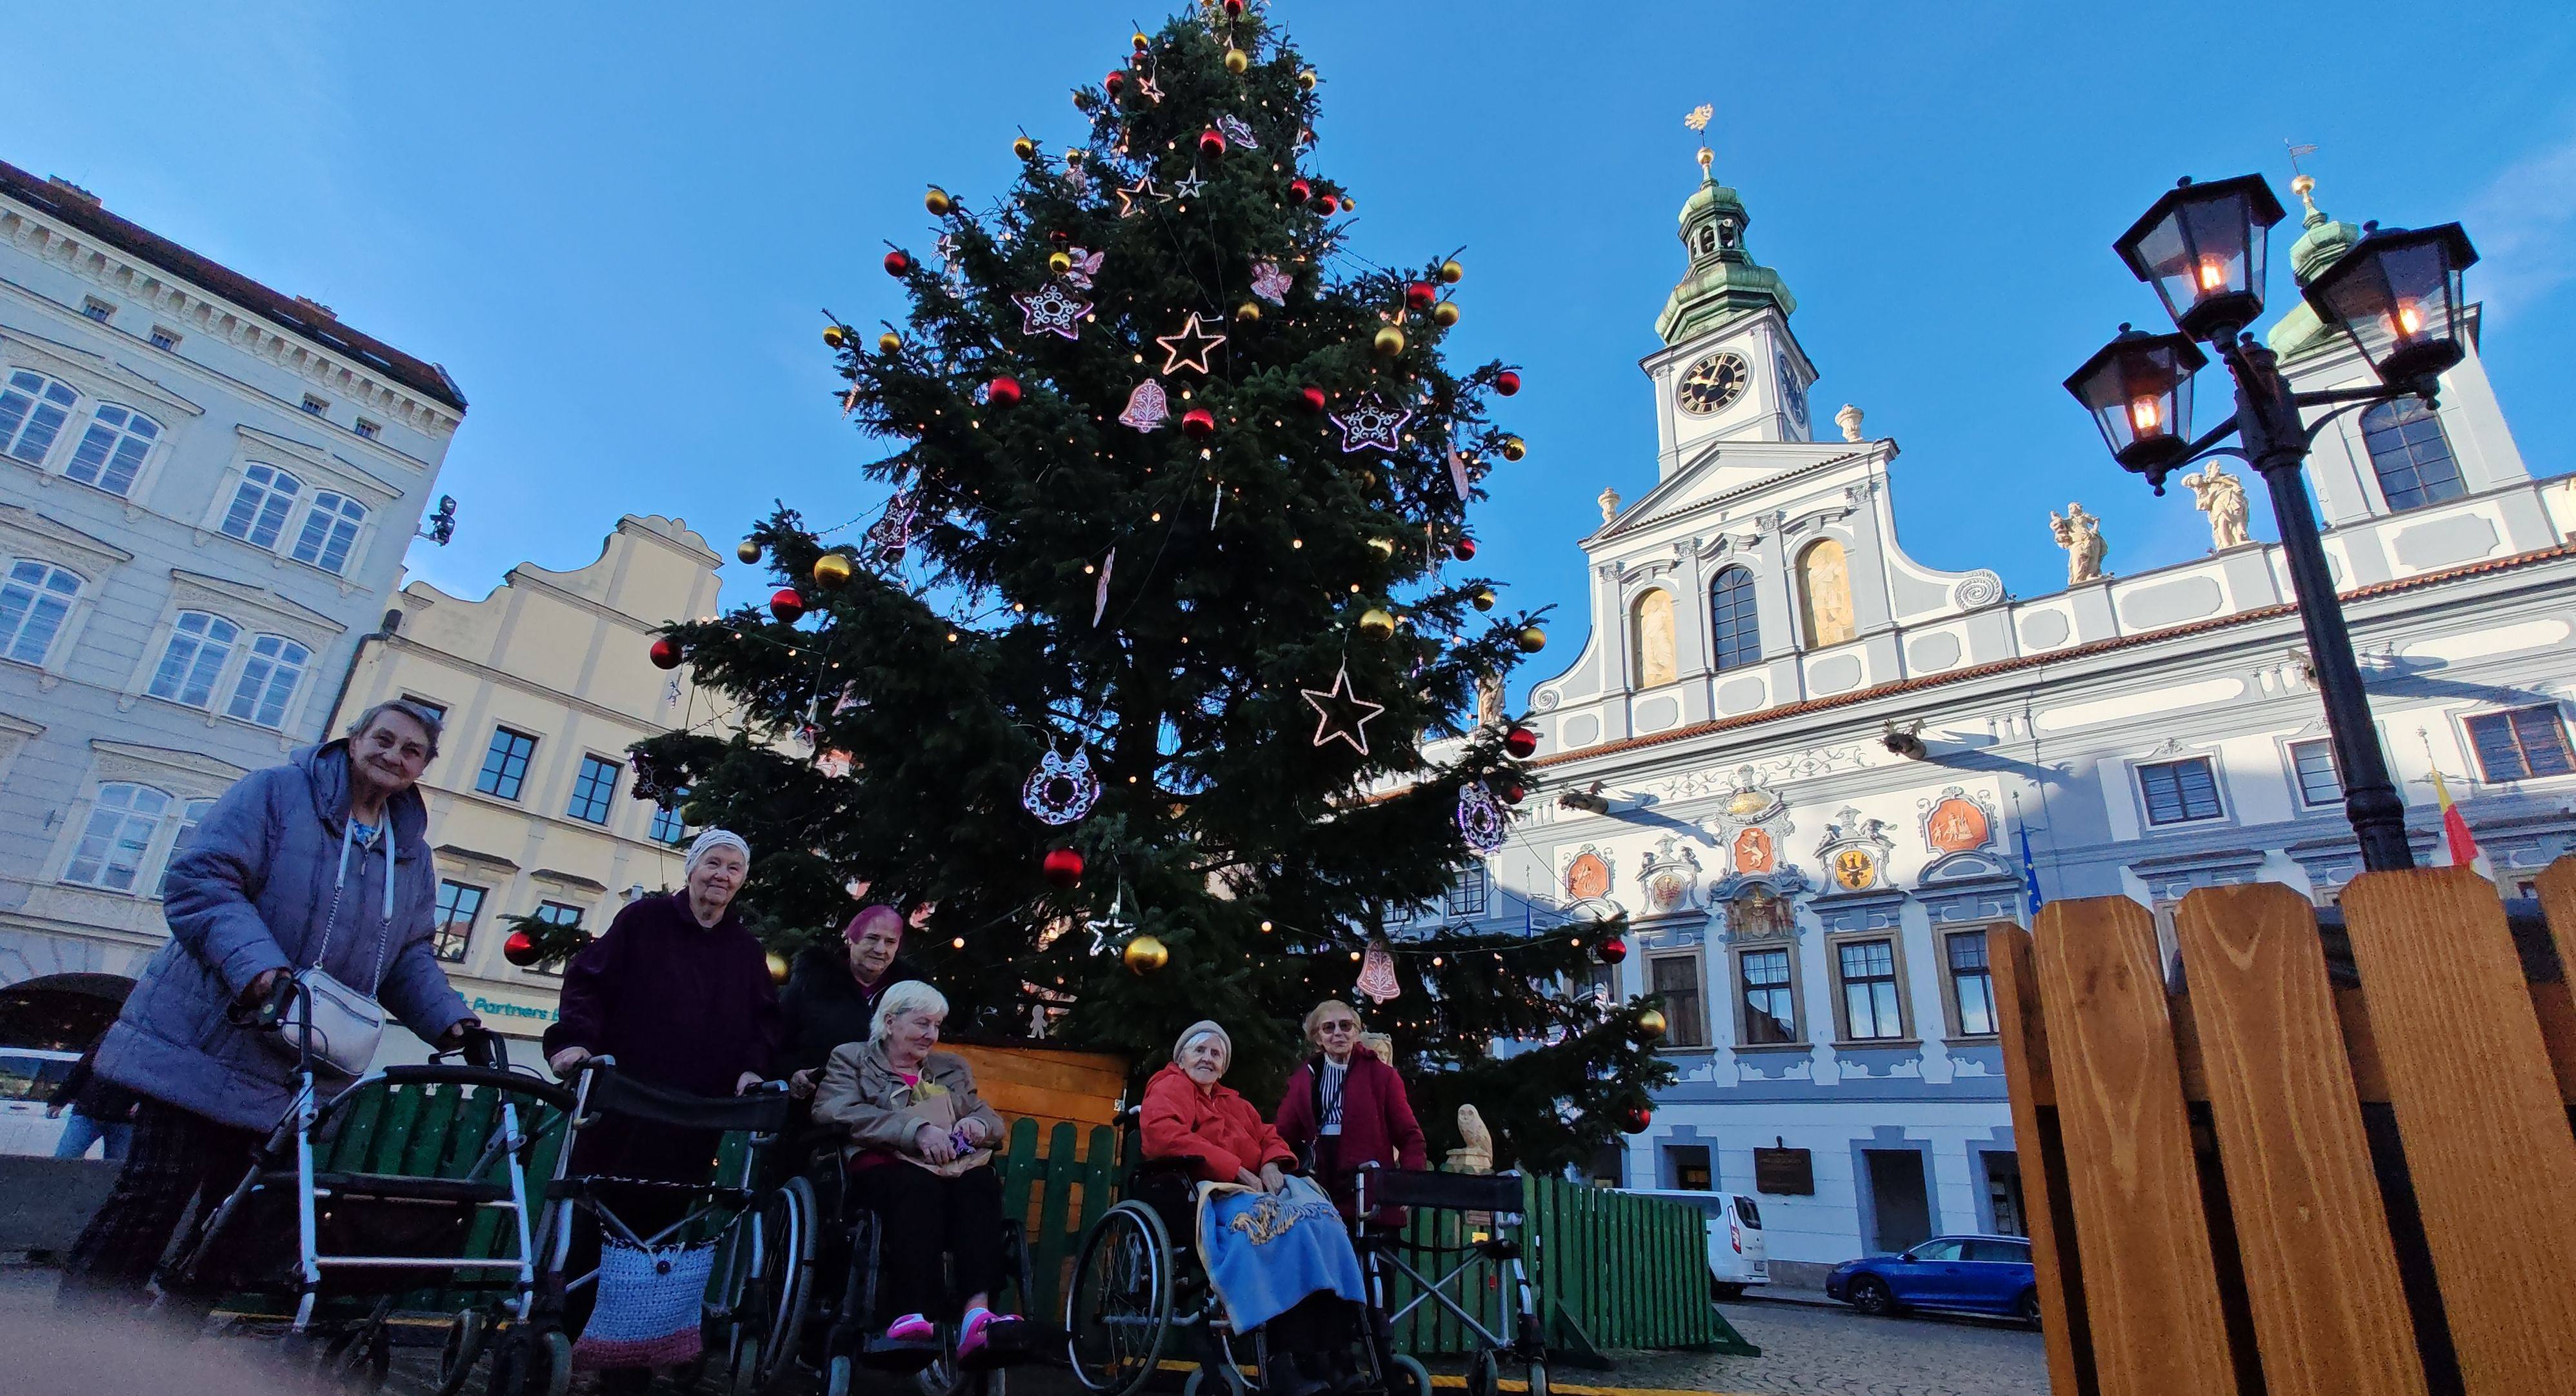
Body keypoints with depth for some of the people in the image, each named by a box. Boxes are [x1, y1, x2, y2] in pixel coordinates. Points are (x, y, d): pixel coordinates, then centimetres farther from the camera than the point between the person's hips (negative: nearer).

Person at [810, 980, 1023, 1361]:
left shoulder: (953, 1068, 28)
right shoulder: (852, 1058, 16)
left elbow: (995, 1123, 23)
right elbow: (835, 1112, -5)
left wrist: (977, 1124, -5)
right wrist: (917, 1130, -18)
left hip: (951, 1167, 3)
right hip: (885, 1166, -3)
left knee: (982, 1181, -33)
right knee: (921, 1183, -38)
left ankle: (976, 1313, -48)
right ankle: (915, 1313, -49)